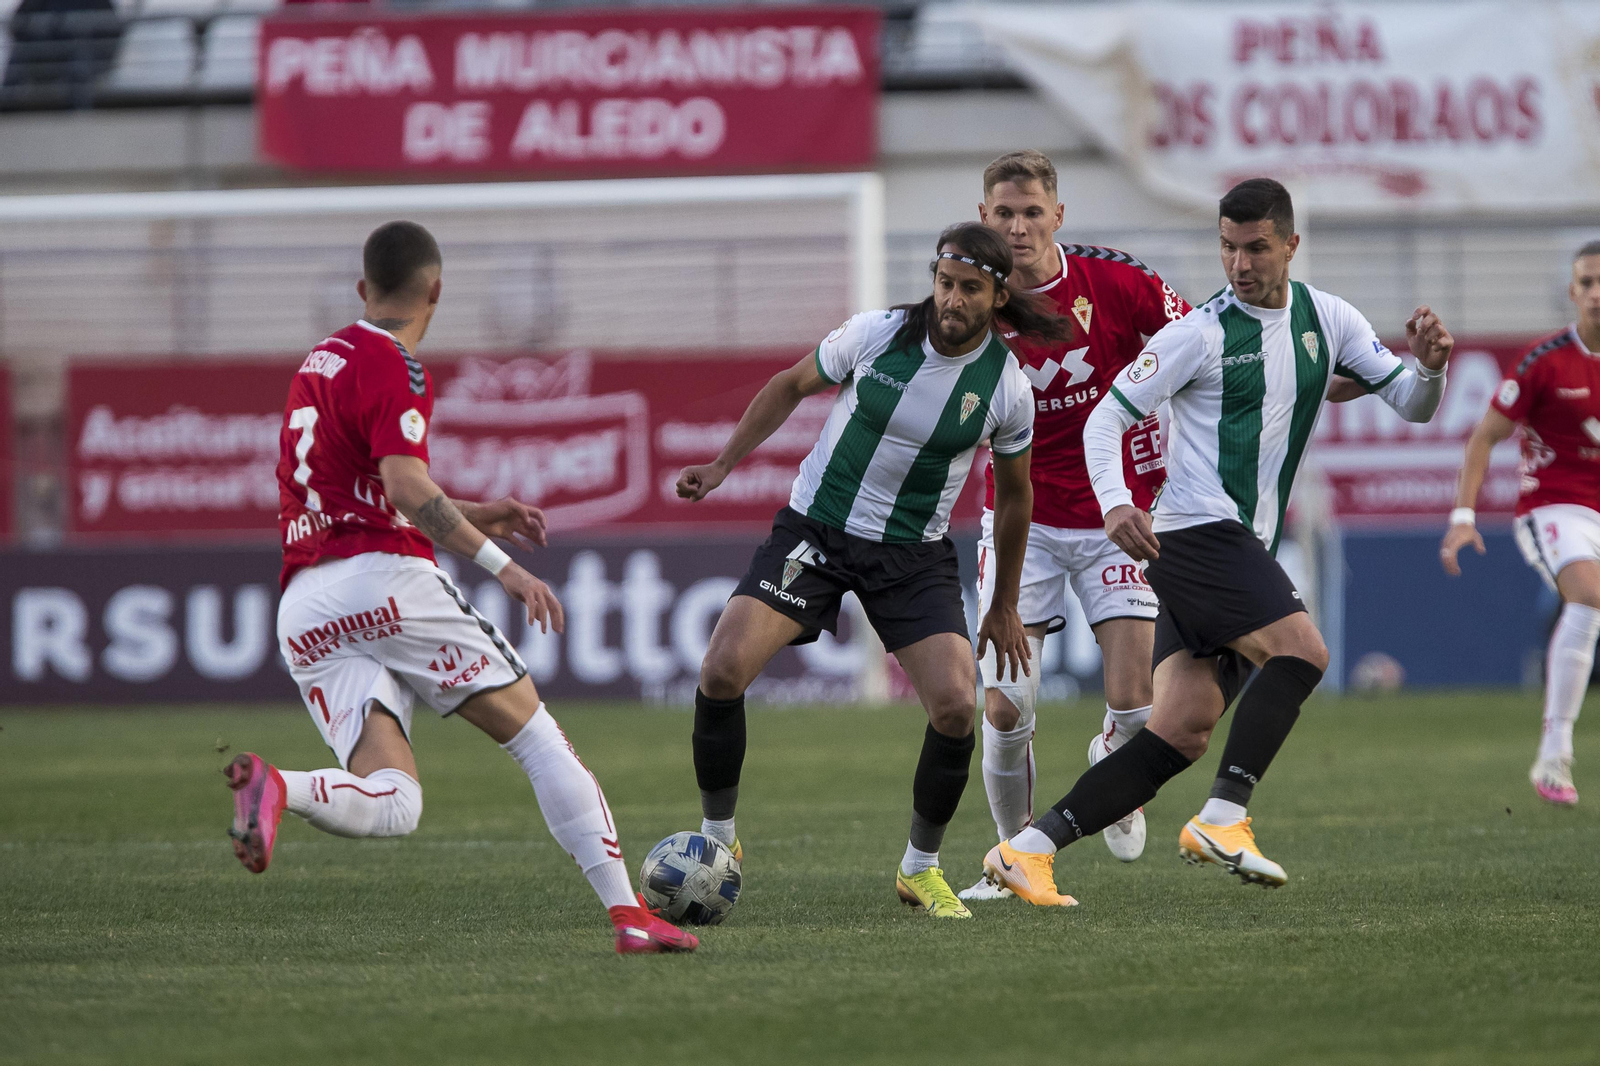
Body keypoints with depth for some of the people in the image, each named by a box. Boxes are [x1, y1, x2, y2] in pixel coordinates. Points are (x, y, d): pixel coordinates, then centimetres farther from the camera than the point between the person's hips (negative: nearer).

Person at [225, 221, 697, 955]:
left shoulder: (320, 363, 24)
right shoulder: (393, 368, -3)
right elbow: (407, 488, -17)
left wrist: (475, 517, 34)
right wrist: (502, 567, -18)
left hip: (304, 611, 7)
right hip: (386, 579, -7)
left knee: (391, 804, -6)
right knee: (537, 737, 3)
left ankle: (275, 786, -35)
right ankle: (628, 914, -4)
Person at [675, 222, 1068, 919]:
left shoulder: (1007, 388, -9)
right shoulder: (876, 334, -12)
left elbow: (1014, 493, 8)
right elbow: (793, 385, 8)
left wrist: (1004, 607, 13)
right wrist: (722, 465, 5)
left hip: (915, 554, 0)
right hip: (813, 528, 0)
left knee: (955, 705, -19)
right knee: (723, 670, -19)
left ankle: (921, 868, 5)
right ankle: (718, 841, 2)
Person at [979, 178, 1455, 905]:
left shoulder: (1328, 321, 10)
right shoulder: (1201, 333, -7)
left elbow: (1411, 406, 12)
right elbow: (1107, 416, -6)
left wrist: (1430, 368, -11)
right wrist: (1114, 502, -22)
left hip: (1247, 552, 7)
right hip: (1197, 533, -7)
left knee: (1181, 735, -1)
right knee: (1302, 650, -25)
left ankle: (1027, 850, -2)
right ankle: (1222, 819, -25)